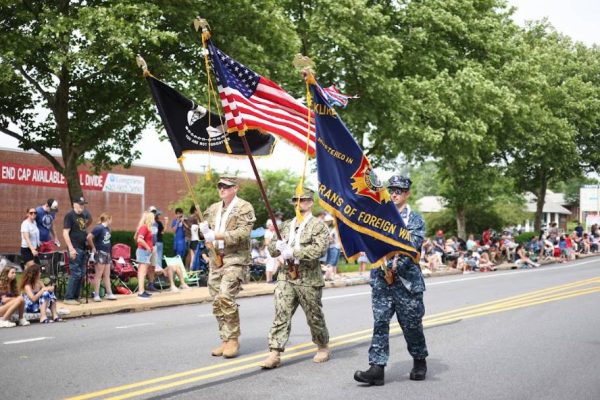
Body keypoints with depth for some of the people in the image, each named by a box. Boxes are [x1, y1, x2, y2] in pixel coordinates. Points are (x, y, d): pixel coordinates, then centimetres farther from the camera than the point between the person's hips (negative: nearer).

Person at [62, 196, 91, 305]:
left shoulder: (84, 215, 13)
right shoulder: (70, 215, -8)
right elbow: (65, 233, -13)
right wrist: (71, 248, -19)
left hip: (83, 248, 8)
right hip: (75, 249, -8)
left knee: (81, 274, 10)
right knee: (76, 274, -9)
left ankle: (76, 297, 18)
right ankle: (68, 298, -3)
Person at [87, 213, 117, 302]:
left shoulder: (107, 228, 8)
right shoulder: (99, 228, -15)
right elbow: (89, 237, -22)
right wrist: (93, 247, -13)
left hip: (107, 253, 8)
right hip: (100, 253, -8)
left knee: (107, 275, 12)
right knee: (98, 275, -2)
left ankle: (109, 294, 18)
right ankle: (96, 295, 3)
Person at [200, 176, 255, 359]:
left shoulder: (244, 208, -4)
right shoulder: (213, 209, 17)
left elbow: (243, 232, -16)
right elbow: (206, 228, 27)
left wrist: (218, 235, -22)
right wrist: (204, 230, 3)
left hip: (235, 259, -7)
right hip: (215, 259, 7)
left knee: (225, 297, -20)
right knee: (216, 302, 7)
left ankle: (233, 340, -8)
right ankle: (225, 340, 17)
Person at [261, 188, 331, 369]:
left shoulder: (318, 225, -3)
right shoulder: (287, 225, 16)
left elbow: (318, 249, -18)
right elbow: (272, 248, 17)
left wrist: (293, 252, -20)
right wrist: (278, 246, -7)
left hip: (308, 279, -4)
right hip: (286, 277, 4)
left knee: (314, 317, 9)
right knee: (281, 315, -6)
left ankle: (323, 347, 30)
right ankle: (275, 353, -7)